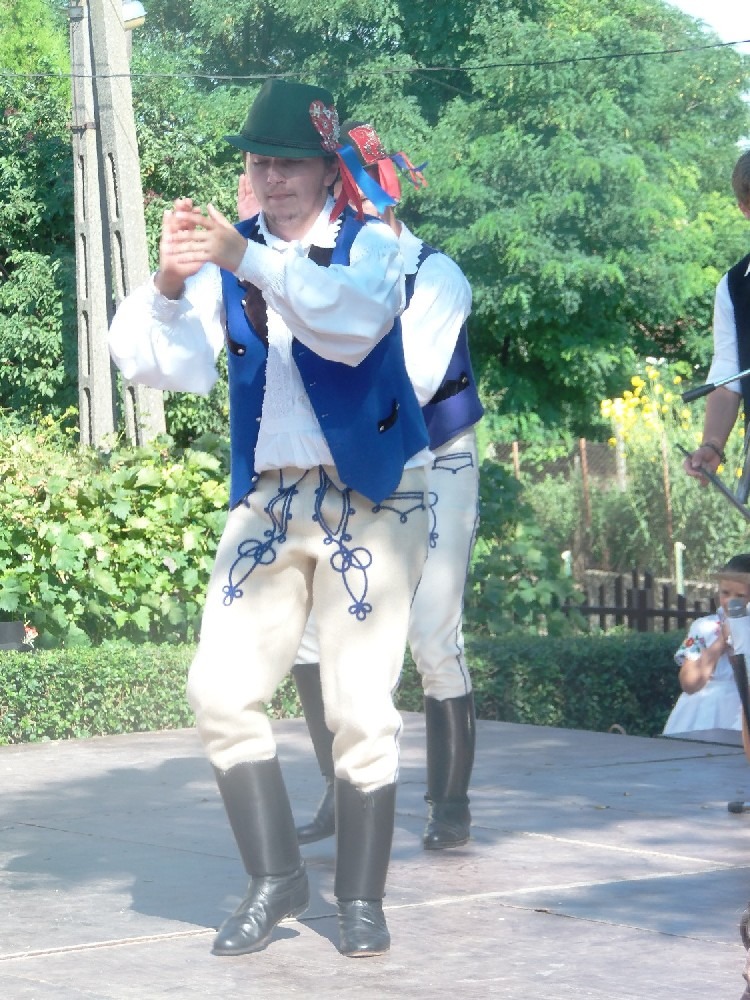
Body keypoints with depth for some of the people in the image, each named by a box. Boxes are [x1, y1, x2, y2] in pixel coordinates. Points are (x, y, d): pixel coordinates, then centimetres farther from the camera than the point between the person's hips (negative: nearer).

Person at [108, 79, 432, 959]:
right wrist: (170, 281, -29)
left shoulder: (371, 247, -5)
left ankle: (360, 897, 9)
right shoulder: (225, 263, 5)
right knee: (221, 690, -4)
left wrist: (247, 259, -41)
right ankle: (276, 878, 9)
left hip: (368, 499, -4)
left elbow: (353, 320, -28)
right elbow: (162, 363, -9)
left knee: (360, 707, -3)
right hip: (266, 499, 4)